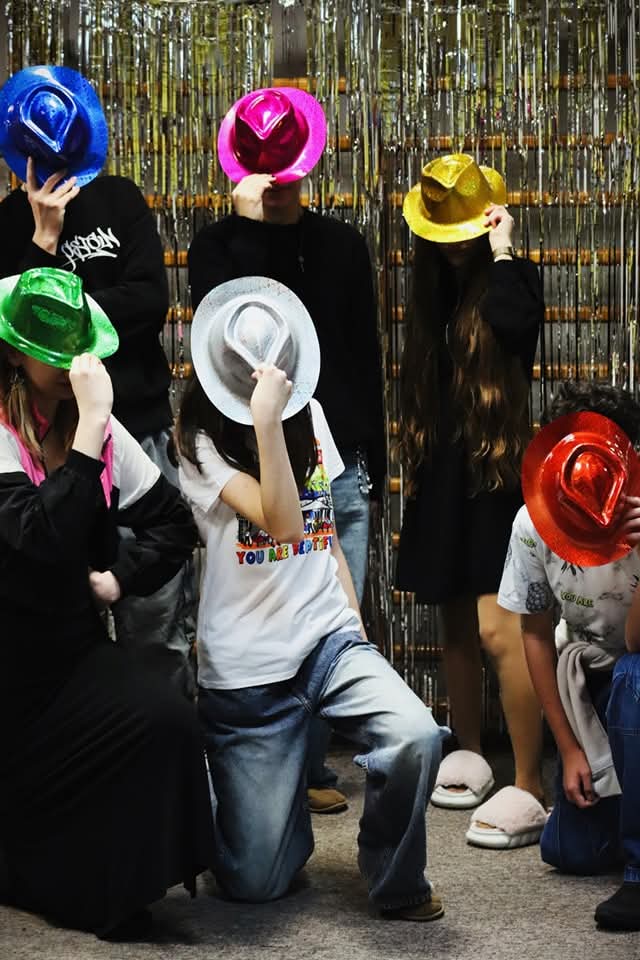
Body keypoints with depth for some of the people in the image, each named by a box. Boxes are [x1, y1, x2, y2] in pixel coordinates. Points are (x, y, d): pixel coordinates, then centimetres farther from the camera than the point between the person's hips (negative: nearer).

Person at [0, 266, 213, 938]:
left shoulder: (97, 426, 7)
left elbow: (172, 520, 15)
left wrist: (122, 577, -2)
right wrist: (89, 426, -30)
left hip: (75, 641, 5)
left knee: (166, 722, -18)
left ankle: (109, 885, 1)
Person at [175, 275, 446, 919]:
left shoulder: (308, 413, 8)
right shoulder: (200, 438, -9)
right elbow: (283, 523, -22)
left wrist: (352, 614, 10)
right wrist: (265, 419, -28)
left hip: (328, 640, 4)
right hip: (246, 670, -3)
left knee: (416, 738, -29)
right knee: (254, 883, -3)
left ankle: (395, 882, -1)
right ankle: (283, 807, 34)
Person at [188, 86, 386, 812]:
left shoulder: (340, 246, 13)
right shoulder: (221, 245, 4)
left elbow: (366, 356, 16)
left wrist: (373, 457, 15)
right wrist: (250, 225, -15)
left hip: (338, 464, 4)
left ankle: (307, 765, 16)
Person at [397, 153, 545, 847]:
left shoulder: (510, 276, -6)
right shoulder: (437, 289, 13)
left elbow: (516, 326, -32)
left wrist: (503, 250, -19)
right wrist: (418, 465, 13)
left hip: (496, 471, -7)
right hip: (443, 476, 7)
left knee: (498, 630, -14)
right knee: (455, 625, 14)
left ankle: (530, 789, -11)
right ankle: (470, 755, 29)